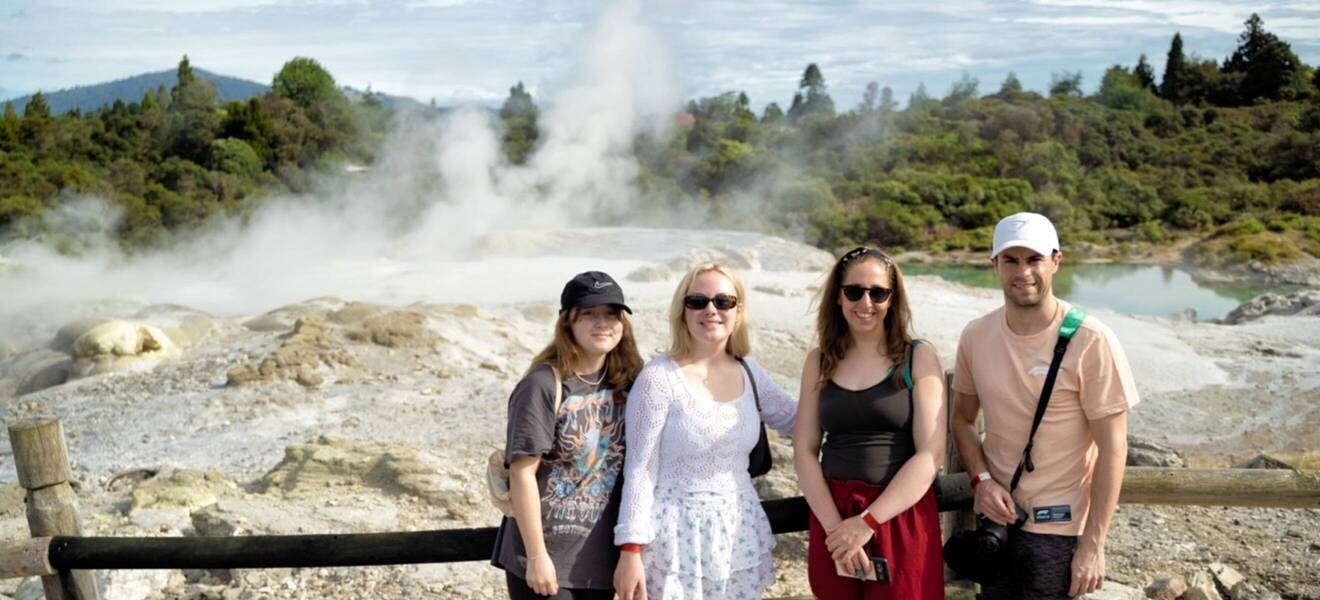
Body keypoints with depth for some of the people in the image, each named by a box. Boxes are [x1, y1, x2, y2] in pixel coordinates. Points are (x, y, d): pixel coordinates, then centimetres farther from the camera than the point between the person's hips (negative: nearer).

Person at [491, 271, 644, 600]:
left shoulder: (625, 382, 2)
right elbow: (522, 474, -16)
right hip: (546, 559, -5)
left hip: (601, 556, 6)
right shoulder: (543, 386, -15)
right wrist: (536, 555, -16)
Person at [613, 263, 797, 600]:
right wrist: (631, 549, -13)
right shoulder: (659, 377, -11)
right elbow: (639, 471, -10)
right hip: (677, 534, -5)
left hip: (739, 532, 5)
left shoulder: (749, 372, 4)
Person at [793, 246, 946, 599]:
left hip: (902, 516, -2)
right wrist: (834, 525, -11)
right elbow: (804, 451, 2)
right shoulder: (819, 362, 5)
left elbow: (931, 454, -10)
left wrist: (868, 522, -14)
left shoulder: (918, 358, -3)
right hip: (832, 515, 3)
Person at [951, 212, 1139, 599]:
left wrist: (1093, 545, -14)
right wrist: (981, 479, -7)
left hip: (1058, 527, -4)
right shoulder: (975, 336, -1)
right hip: (996, 515, 5)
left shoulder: (1091, 342, -16)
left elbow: (1112, 448, -14)